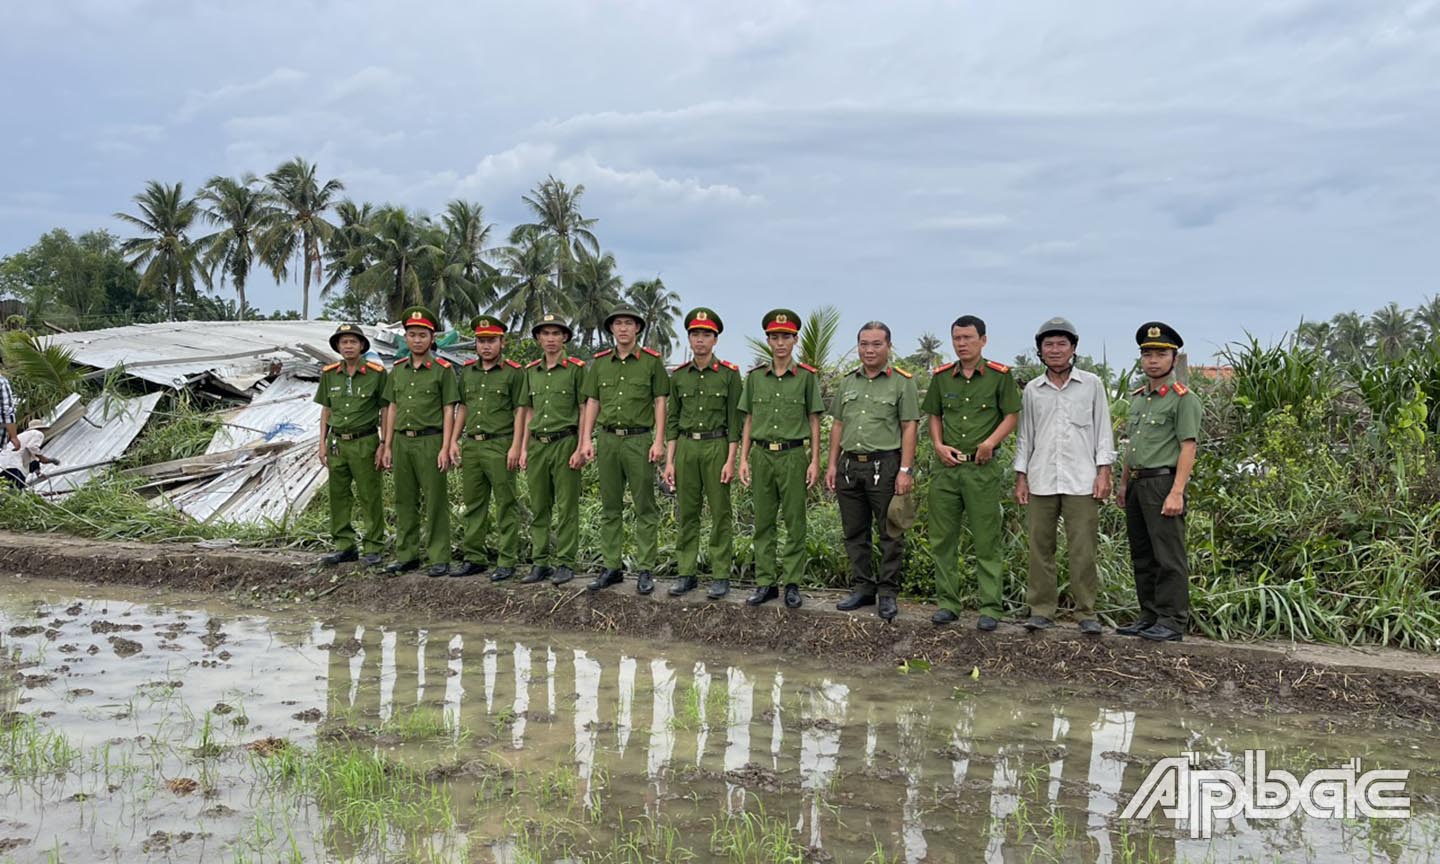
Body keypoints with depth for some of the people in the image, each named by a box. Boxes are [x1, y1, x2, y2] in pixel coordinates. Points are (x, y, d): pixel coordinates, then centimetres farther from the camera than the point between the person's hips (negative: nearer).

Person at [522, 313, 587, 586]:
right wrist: (524, 448, 11)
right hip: (537, 444, 5)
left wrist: (581, 448, -11)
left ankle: (565, 563, 5)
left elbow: (585, 411, -4)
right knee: (539, 508, 7)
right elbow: (529, 412, 17)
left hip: (565, 443, -5)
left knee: (566, 508, -1)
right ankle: (540, 562, 14)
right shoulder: (531, 371, 13)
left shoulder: (576, 369, -2)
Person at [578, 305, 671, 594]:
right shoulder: (600, 362, 10)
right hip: (608, 440, 4)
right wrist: (586, 440, 4)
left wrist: (659, 441, -9)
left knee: (645, 508, 0)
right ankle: (612, 567, 16)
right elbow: (592, 403, 11)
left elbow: (660, 402, -1)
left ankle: (645, 570, 6)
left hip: (639, 440, -4)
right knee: (610, 508, 8)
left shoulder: (652, 361, 0)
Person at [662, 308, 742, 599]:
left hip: (717, 446, -3)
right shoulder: (678, 375, 8)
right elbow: (673, 420, 10)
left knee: (720, 514, 1)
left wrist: (730, 460, -10)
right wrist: (669, 461, 5)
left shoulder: (729, 374, -2)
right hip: (686, 447, 3)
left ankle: (721, 576, 8)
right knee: (686, 513, 7)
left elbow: (734, 419, -4)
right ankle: (686, 573, 16)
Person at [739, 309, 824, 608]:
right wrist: (743, 458, 5)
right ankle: (765, 582, 14)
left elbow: (814, 421, 3)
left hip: (793, 455, -2)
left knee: (794, 522, 2)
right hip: (762, 455, 3)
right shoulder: (755, 376, 9)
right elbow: (749, 421, 12)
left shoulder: (807, 376, 1)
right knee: (763, 522, 6)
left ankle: (792, 583, 10)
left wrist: (814, 461, -3)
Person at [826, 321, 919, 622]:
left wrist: (905, 470, -12)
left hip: (885, 465, -5)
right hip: (850, 465, 5)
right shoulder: (847, 383, 13)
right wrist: (832, 464, 9)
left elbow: (909, 428, -5)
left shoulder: (902, 382, -2)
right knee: (855, 532, 10)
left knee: (890, 534, 0)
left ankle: (888, 593, 9)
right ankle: (862, 588, 21)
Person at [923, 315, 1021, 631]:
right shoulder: (941, 376, 9)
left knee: (987, 542, 0)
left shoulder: (999, 375, -1)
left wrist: (991, 442, -15)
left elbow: (1011, 416, 0)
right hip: (947, 466, 4)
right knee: (942, 539, 7)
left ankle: (990, 607, 7)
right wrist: (939, 445, 0)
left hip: (982, 467, -4)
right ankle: (947, 602, 17)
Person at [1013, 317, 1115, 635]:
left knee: (1083, 550, -3)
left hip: (1082, 481, -2)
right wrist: (1020, 477, 8)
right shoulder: (1032, 390, 11)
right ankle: (1041, 610, 12)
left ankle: (1086, 612, 7)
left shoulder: (1092, 384, 6)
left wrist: (1104, 472, -2)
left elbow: (1103, 430, 6)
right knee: (1040, 547, 4)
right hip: (1041, 481, 2)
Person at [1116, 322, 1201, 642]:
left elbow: (1188, 448, -13)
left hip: (1163, 482, -8)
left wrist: (1176, 493, -20)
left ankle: (1172, 622, 1)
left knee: (1168, 557, -5)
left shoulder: (1183, 398, -7)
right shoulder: (1138, 397, 16)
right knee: (1142, 556, 12)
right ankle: (1149, 617, 21)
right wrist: (1124, 484, 19)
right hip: (1138, 484, 8)